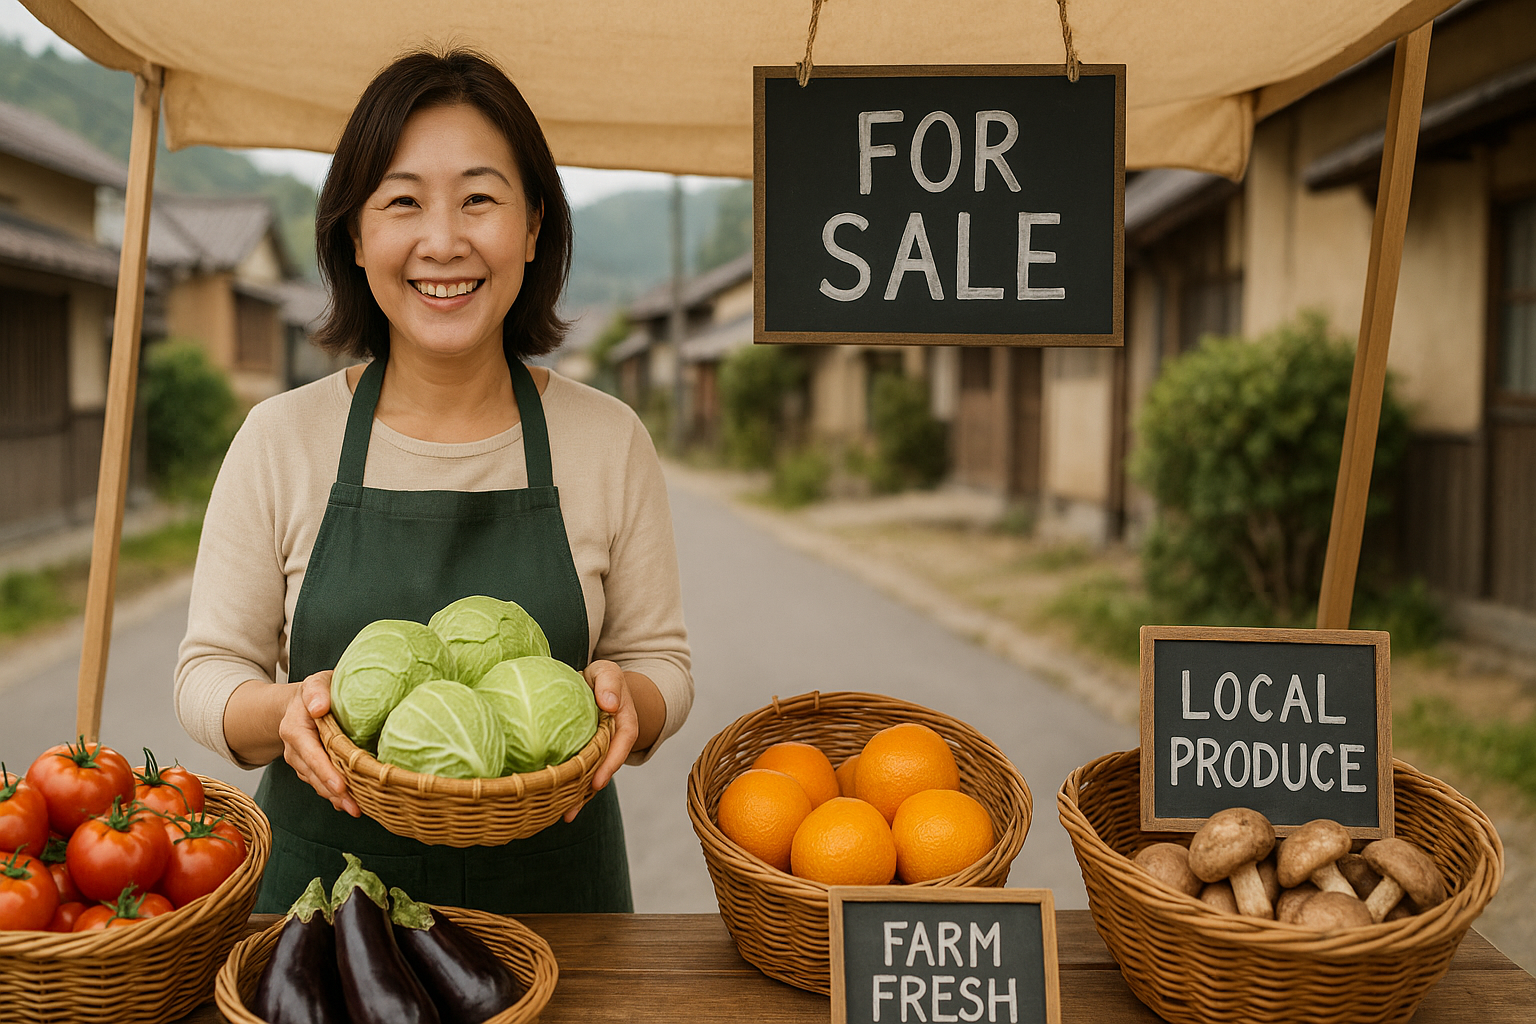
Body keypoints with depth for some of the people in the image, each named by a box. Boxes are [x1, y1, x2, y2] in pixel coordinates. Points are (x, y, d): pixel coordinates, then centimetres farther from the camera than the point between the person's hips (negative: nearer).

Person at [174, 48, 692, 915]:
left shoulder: (611, 442, -5)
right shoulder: (281, 440, -6)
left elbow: (662, 664, 1)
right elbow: (210, 676, -1)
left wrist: (625, 696, -21)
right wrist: (285, 709, -22)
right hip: (325, 872, 0)